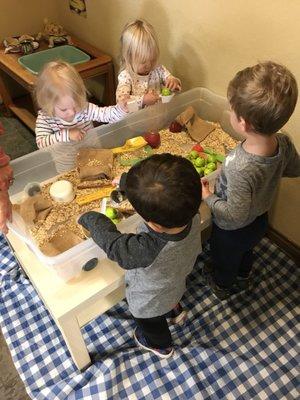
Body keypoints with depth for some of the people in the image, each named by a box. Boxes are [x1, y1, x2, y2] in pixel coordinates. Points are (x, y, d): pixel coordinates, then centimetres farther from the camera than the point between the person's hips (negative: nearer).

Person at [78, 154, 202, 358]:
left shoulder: (147, 250, -51)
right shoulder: (192, 216, -34)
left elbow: (112, 243, -33)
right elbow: (168, 189, -16)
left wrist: (89, 218, -16)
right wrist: (127, 181, -5)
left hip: (149, 304, -4)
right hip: (177, 286, 4)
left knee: (152, 325, 33)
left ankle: (162, 346, 64)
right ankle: (175, 311, 72)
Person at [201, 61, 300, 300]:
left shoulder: (241, 169, -45)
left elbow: (235, 216, -32)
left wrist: (207, 197, -20)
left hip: (232, 231, -6)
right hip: (260, 220, 6)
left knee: (224, 258, 28)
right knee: (247, 252, 36)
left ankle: (222, 286, 59)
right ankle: (243, 278, 67)